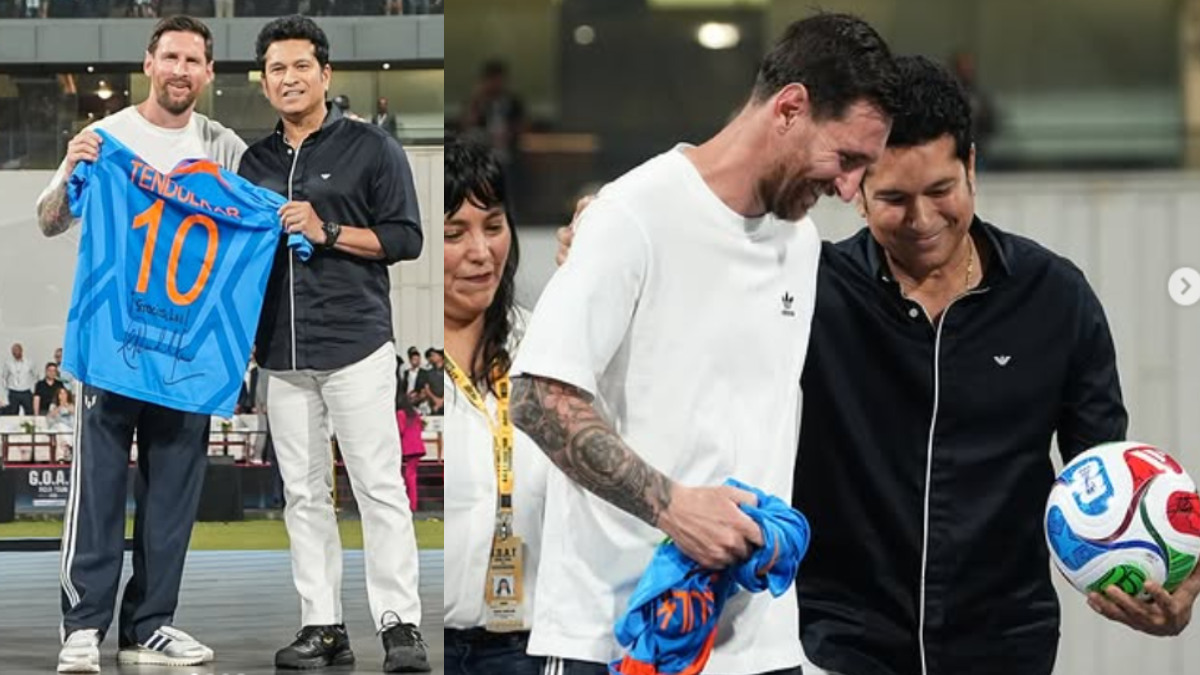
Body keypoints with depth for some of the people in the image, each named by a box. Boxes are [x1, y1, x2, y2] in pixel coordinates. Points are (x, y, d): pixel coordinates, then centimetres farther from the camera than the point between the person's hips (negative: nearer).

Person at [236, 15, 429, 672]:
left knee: (379, 487, -8)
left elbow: (405, 237, -2)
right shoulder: (255, 161, 17)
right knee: (304, 493, 4)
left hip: (356, 345, -5)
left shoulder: (371, 148, 3)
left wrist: (328, 232, -11)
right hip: (282, 351, 5)